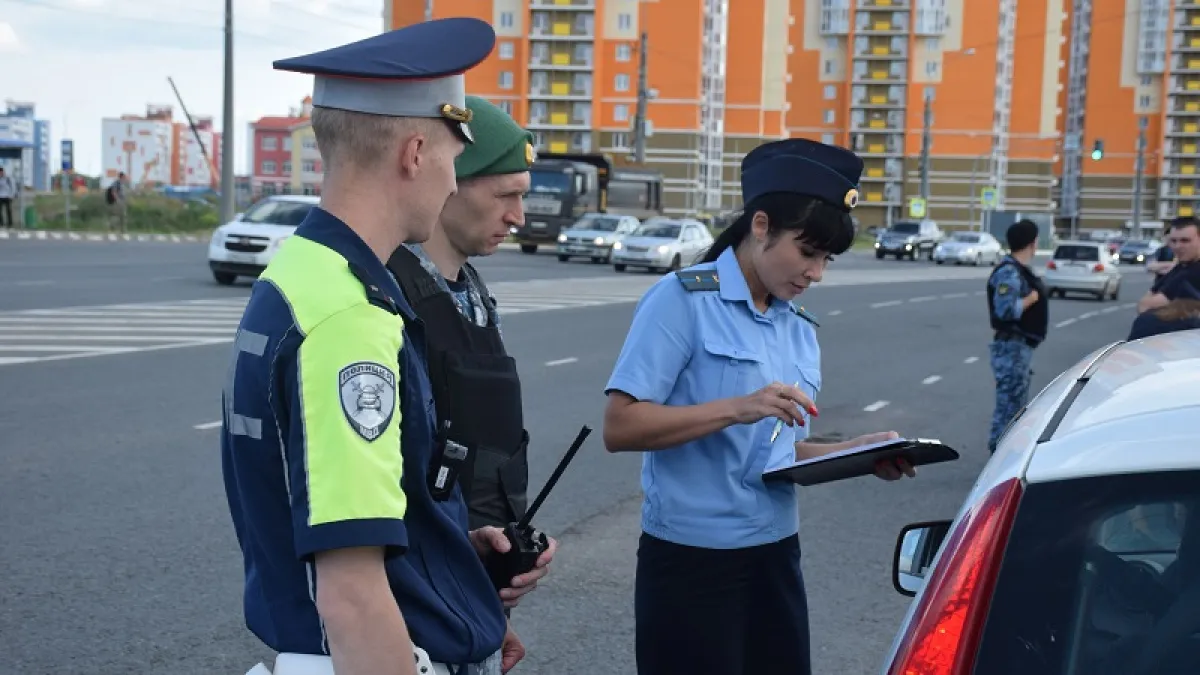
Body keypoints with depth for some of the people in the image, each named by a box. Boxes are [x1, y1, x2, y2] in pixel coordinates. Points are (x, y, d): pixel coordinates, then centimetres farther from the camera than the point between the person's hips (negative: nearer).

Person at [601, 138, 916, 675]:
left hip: (775, 555, 7)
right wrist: (738, 408, -25)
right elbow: (619, 427, -17)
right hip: (692, 558, -7)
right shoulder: (682, 300, -10)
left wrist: (856, 453, 3)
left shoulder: (799, 329, 12)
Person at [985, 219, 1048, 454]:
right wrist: (1032, 297, -17)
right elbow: (1006, 310, -29)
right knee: (1009, 403, -7)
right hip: (1011, 347, -11)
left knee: (1018, 403, 18)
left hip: (1022, 346, 11)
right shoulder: (1009, 272, -19)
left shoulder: (1021, 270, 12)